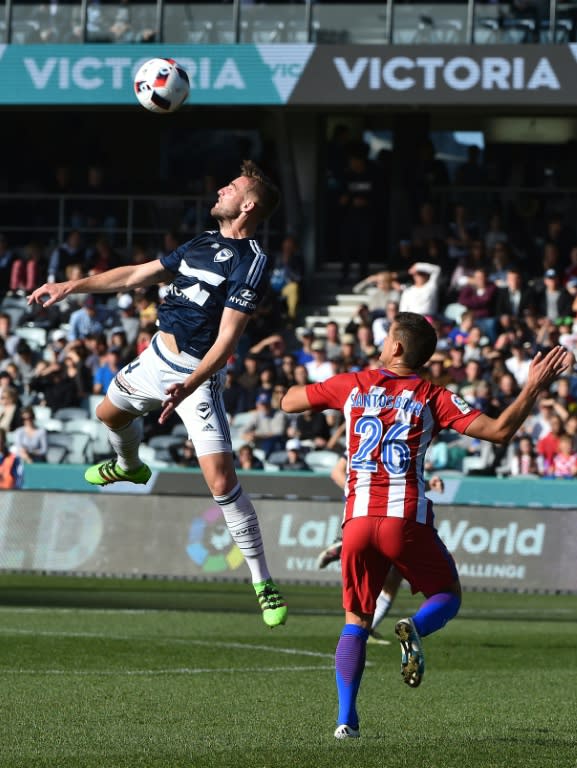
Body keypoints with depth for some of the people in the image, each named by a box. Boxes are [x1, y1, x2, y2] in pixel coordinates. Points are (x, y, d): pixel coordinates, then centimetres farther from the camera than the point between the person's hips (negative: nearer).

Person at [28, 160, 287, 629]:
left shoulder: (251, 264, -19)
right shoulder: (202, 244, 7)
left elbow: (226, 341, -25)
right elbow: (137, 276, 17)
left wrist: (189, 386, -36)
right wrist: (71, 287, 15)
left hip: (198, 376, -8)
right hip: (158, 358, 8)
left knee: (222, 481, -18)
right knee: (110, 414, 31)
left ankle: (264, 585, -11)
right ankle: (128, 467, 66)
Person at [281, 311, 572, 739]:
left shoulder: (353, 385, 8)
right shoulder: (432, 398, 3)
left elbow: (289, 402, 19)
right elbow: (499, 431, -5)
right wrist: (534, 388, 3)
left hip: (358, 519, 2)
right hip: (408, 519, -2)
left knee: (356, 621, 13)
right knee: (447, 597, 19)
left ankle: (346, 719, -2)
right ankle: (415, 629, -18)